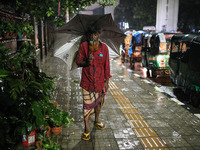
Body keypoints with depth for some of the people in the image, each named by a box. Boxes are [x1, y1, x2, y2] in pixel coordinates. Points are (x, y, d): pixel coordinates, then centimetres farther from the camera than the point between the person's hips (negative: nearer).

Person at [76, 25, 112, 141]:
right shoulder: (84, 46, -5)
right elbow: (78, 62, -2)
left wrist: (107, 81, 1)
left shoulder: (104, 47, -2)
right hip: (87, 81, -2)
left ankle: (97, 121, 42)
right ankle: (87, 129, 16)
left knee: (99, 102, 18)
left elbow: (106, 66, 2)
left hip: (100, 81, 2)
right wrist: (87, 62, -23)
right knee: (87, 104, 2)